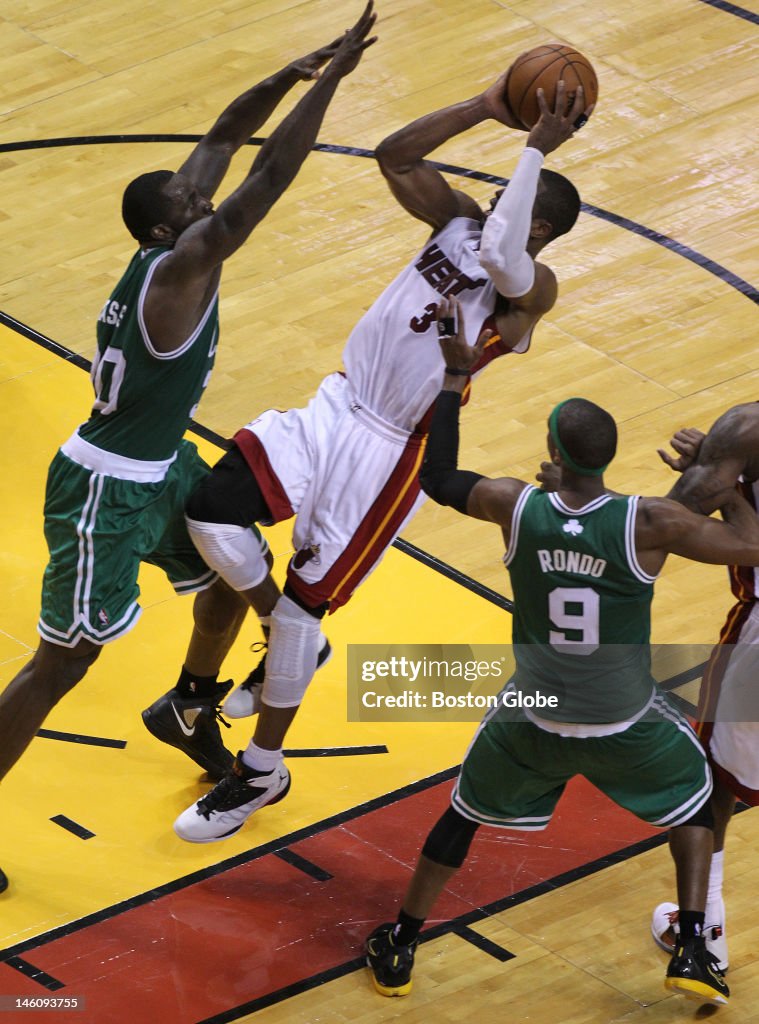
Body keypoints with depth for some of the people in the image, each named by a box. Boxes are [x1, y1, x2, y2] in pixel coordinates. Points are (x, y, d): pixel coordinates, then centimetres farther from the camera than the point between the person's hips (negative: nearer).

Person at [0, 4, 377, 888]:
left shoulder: (174, 241, -4)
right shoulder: (180, 267, -27)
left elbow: (222, 142, 6)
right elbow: (269, 175, -31)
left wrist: (290, 76, -5)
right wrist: (332, 76, -28)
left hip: (161, 466, 10)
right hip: (107, 491, -10)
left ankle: (188, 709, 48)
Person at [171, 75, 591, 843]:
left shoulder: (532, 286, -15)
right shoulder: (459, 221, 5)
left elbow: (500, 253, -39)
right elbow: (394, 155, -4)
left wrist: (538, 145, -31)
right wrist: (487, 109, -11)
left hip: (392, 451, -6)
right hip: (336, 408, 6)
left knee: (303, 603, -3)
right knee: (211, 511, -10)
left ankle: (262, 772, 17)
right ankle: (290, 646, 18)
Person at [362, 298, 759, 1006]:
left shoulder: (516, 508, -18)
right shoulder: (649, 524, -24)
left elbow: (438, 479, 2)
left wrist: (455, 376, 7)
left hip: (533, 721, 1)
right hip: (627, 729, -1)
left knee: (464, 812, 28)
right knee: (693, 797, 29)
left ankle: (397, 951, 33)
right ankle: (693, 954, 21)